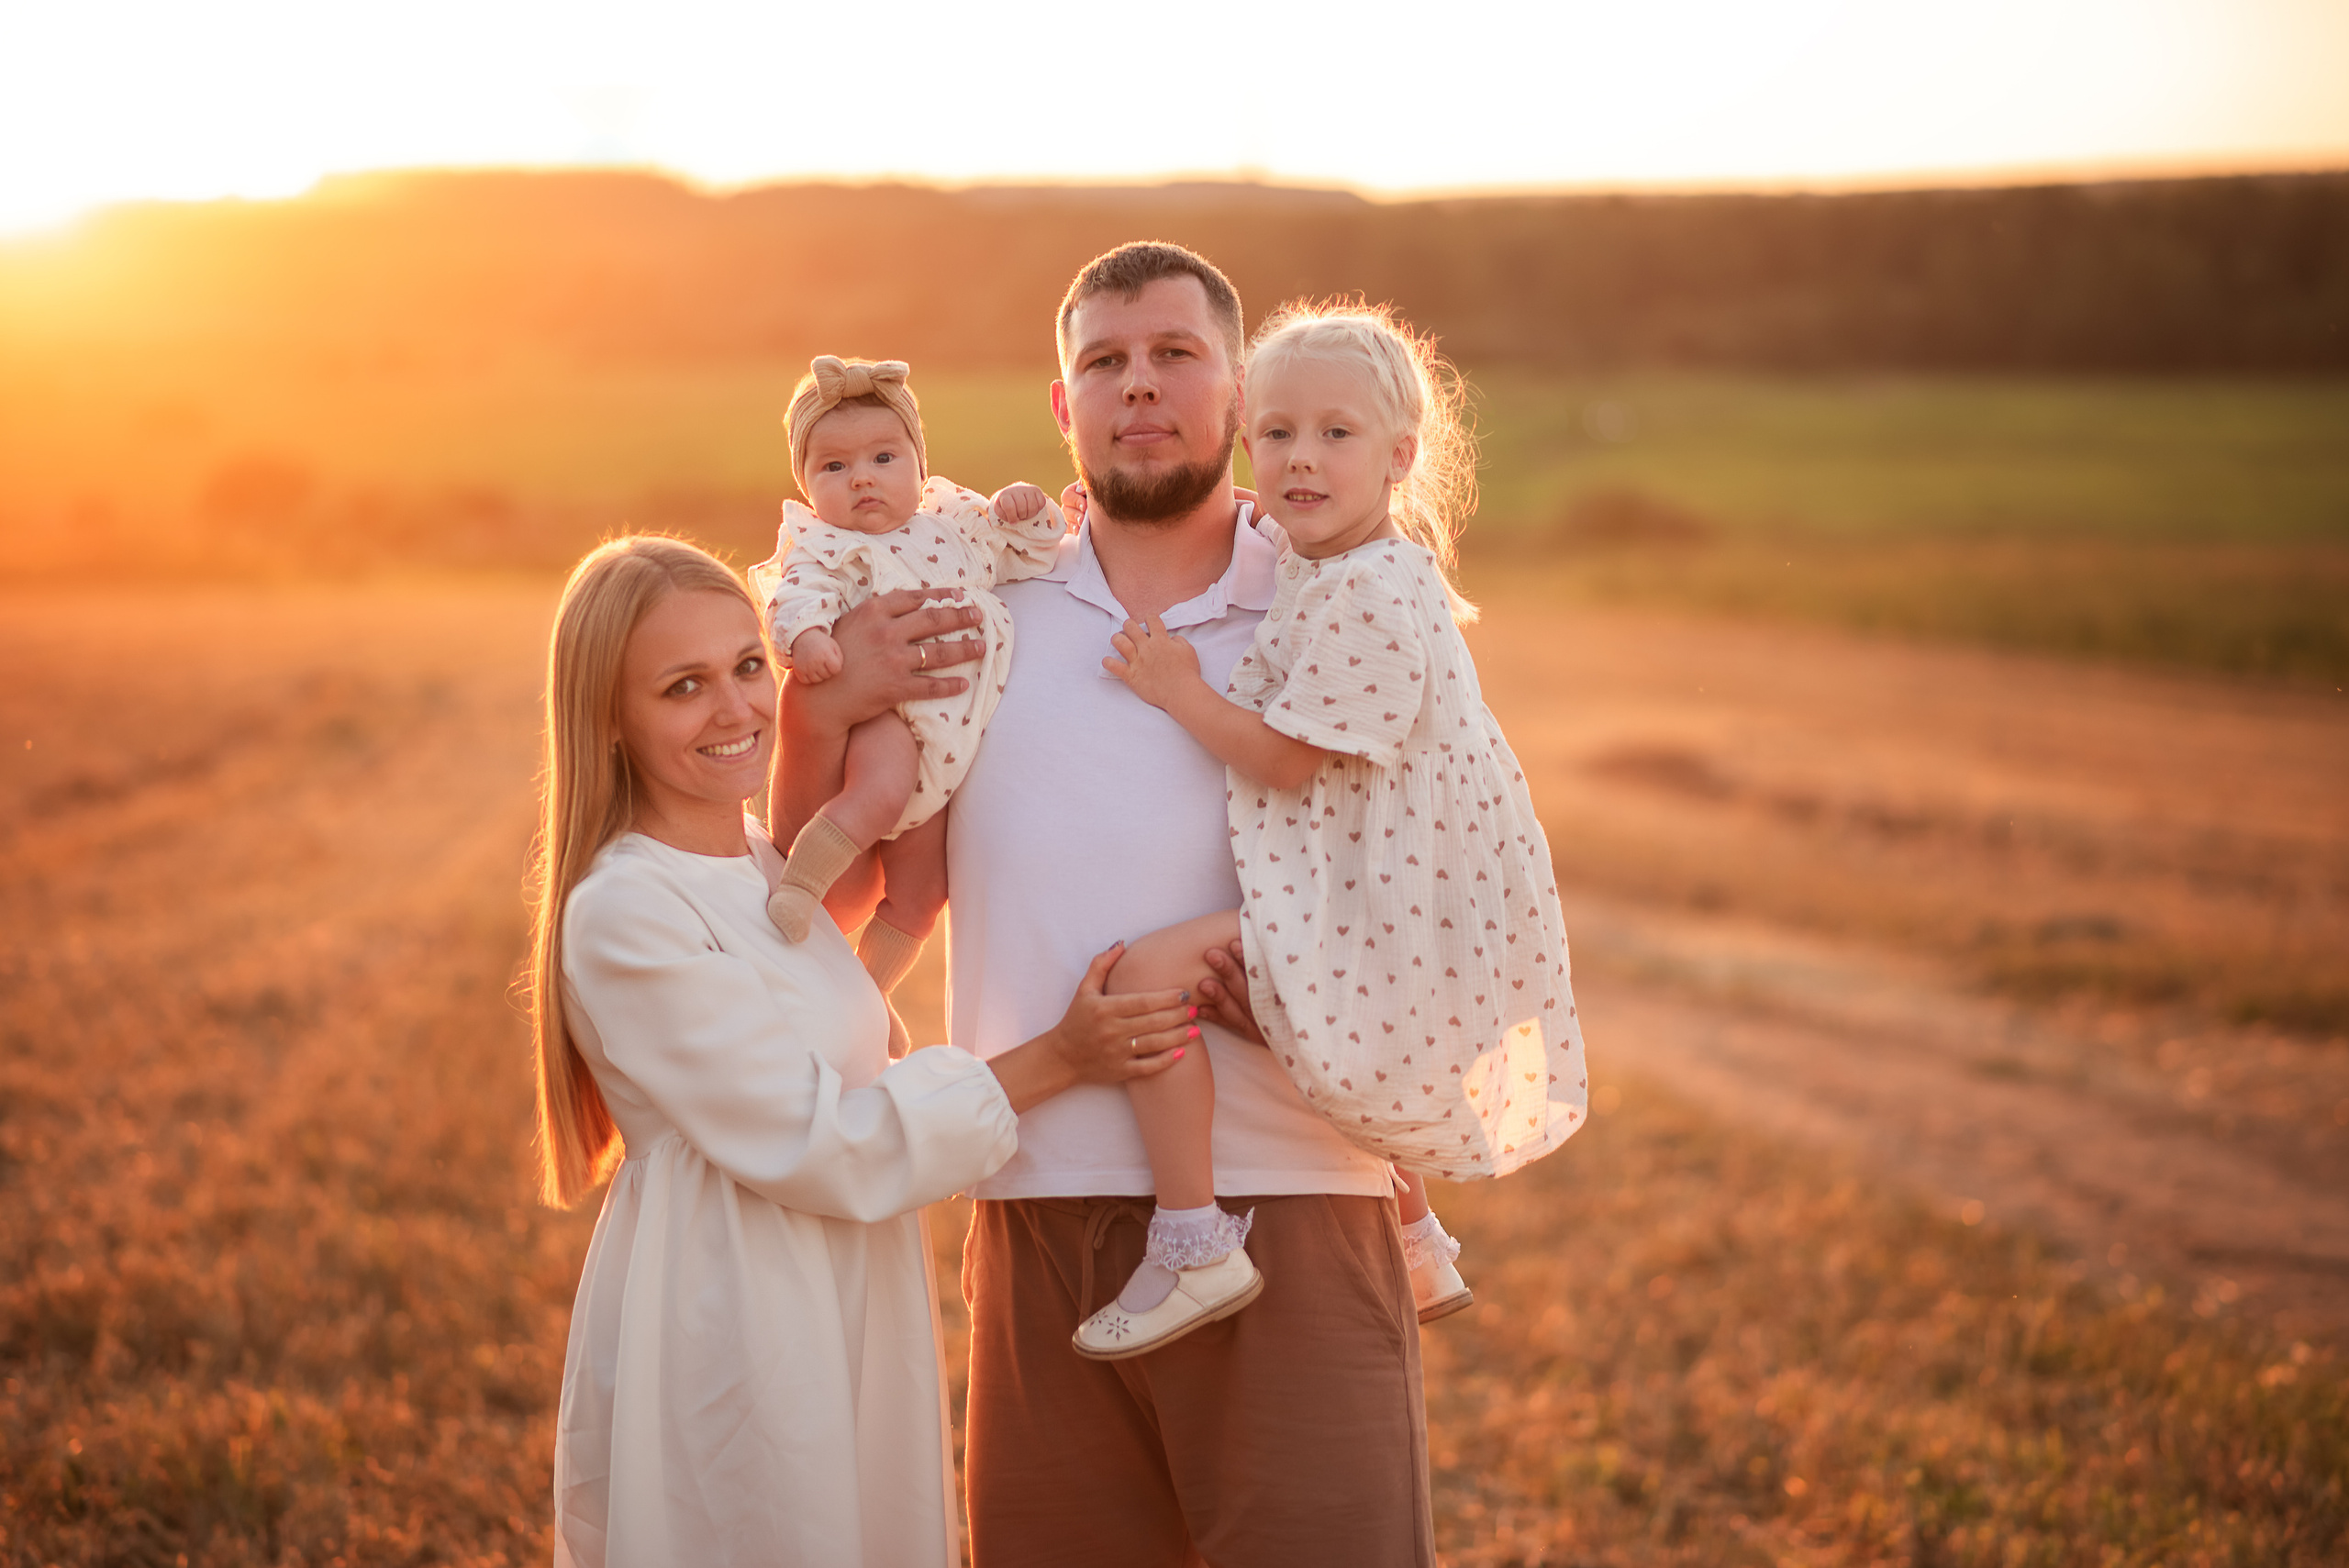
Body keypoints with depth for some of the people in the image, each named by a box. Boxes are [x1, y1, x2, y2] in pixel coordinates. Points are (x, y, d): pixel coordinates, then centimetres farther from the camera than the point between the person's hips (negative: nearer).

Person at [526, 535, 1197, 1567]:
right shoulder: (623, 912, -16)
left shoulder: (773, 869, 8)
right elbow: (819, 1143, -18)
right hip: (722, 1356, -8)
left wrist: (847, 692, 9)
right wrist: (1054, 1062, -14)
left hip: (854, 1336, 8)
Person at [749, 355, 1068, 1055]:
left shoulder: (956, 520, 15)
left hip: (951, 743, 6)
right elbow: (800, 596, -18)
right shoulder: (825, 546, 0)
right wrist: (806, 635, -40)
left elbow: (1028, 554, 24)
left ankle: (869, 988, 27)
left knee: (917, 896, 9)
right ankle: (800, 877, -20)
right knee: (882, 788, -39)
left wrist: (1028, 513, 3)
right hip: (883, 712, -6)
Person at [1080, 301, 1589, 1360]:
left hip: (1370, 903, -11)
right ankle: (1418, 1249, 50)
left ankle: (1193, 1249, -15)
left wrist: (1180, 692, -10)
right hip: (1365, 888, 11)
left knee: (1150, 975, -21)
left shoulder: (1368, 596, -22)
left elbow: (1288, 758, -21)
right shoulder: (1320, 563, 10)